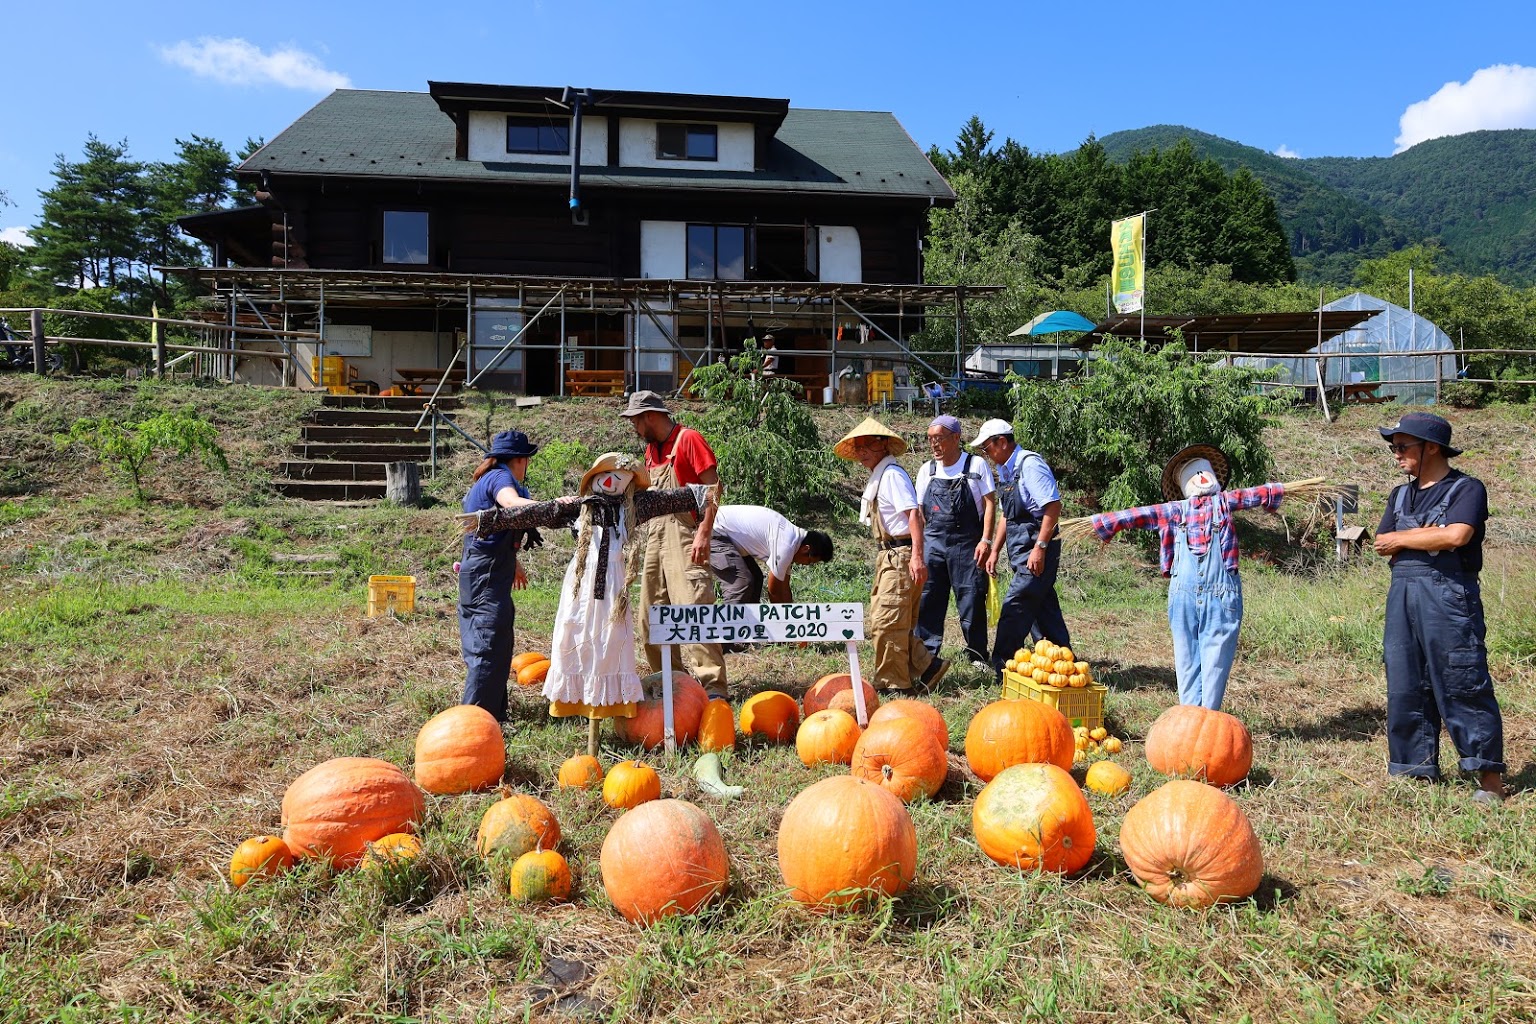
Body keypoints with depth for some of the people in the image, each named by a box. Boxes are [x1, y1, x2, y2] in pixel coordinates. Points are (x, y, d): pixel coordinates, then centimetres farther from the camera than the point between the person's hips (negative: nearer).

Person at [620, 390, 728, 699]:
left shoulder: (689, 439, -6)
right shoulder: (651, 449, 18)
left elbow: (714, 486, -13)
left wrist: (704, 533, -20)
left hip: (685, 534, -9)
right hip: (656, 532, 9)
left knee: (693, 608, -16)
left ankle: (712, 687, -16)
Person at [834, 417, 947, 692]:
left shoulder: (892, 474, -11)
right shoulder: (878, 476, 17)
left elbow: (913, 513, -20)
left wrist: (917, 557, -28)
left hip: (901, 556, -10)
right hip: (889, 556, 10)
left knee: (886, 621, -5)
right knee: (897, 623, 13)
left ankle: (890, 682, 5)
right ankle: (926, 667, 20)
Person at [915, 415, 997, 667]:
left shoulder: (976, 465, 0)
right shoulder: (927, 470, 10)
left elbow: (990, 502, -2)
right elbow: (919, 512, 14)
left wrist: (985, 540, -10)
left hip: (967, 543, -3)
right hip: (933, 542, 3)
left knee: (971, 600, 0)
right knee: (928, 599, 0)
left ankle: (978, 657, 14)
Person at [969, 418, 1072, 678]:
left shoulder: (1030, 465, -13)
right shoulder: (1005, 471, 15)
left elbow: (1053, 507, -20)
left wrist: (1040, 548, -22)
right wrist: (995, 551, 19)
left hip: (1037, 551, -9)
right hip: (1020, 550, 9)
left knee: (1015, 607, -8)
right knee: (1043, 609, 13)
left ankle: (1002, 667, 0)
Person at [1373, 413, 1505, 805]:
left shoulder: (1466, 489, -2)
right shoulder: (1401, 494, 18)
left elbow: (1455, 536, -18)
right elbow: (1381, 544, 9)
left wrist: (1401, 539, -5)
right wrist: (1426, 534, -8)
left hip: (1449, 595, -6)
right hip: (1402, 596, 7)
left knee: (1463, 686, -5)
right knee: (1404, 687, 7)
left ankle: (1489, 776, 4)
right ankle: (1416, 768, 17)